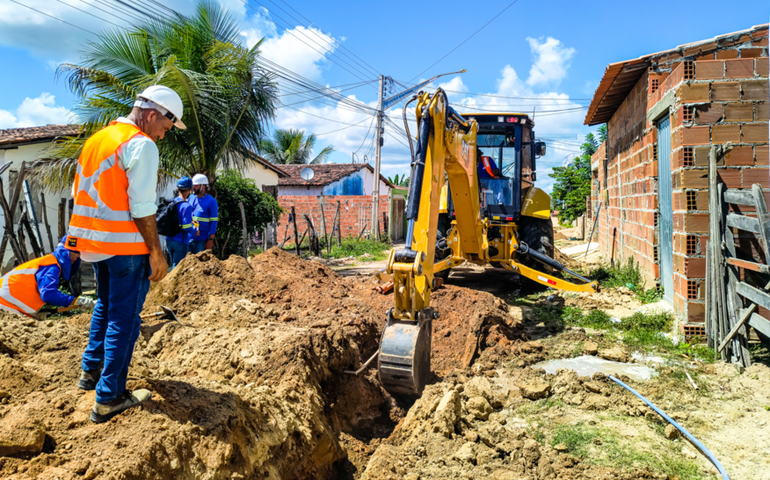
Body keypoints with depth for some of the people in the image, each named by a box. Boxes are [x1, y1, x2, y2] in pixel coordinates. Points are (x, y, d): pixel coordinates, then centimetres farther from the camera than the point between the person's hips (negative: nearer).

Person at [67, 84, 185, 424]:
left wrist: (81, 243, 24)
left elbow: (81, 192, 19)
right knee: (124, 316, -1)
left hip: (94, 241, 9)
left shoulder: (96, 139, 16)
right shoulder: (141, 144, -13)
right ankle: (109, 398, 4)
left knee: (106, 305, 25)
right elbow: (142, 207, -19)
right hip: (126, 243, -9)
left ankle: (91, 371, 35)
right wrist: (156, 252, -15)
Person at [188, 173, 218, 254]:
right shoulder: (191, 199, 9)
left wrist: (211, 240, -13)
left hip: (202, 240, -5)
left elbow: (214, 222, -9)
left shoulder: (211, 201, -7)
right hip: (189, 238, 5)